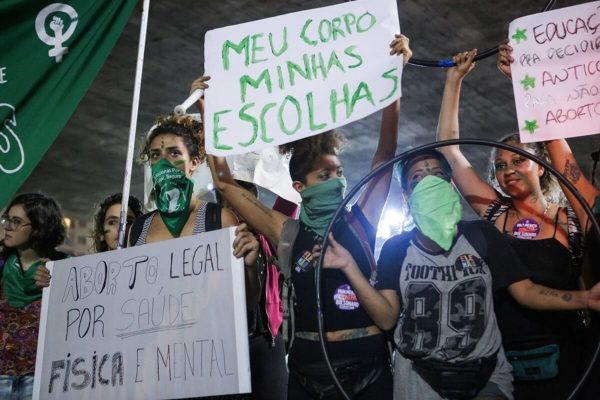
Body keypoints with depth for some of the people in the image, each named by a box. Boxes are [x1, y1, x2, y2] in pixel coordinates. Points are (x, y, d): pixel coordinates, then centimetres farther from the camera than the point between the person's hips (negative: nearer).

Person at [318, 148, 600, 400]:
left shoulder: (482, 235, -3)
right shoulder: (395, 248, -2)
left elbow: (526, 291, -6)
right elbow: (386, 318, -10)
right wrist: (350, 267, -22)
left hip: (487, 373, 0)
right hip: (419, 376, 1)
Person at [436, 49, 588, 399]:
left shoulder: (570, 217, 0)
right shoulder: (495, 212, 4)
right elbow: (448, 146, 4)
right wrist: (455, 80, 4)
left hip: (560, 355, -1)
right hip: (501, 357, 2)